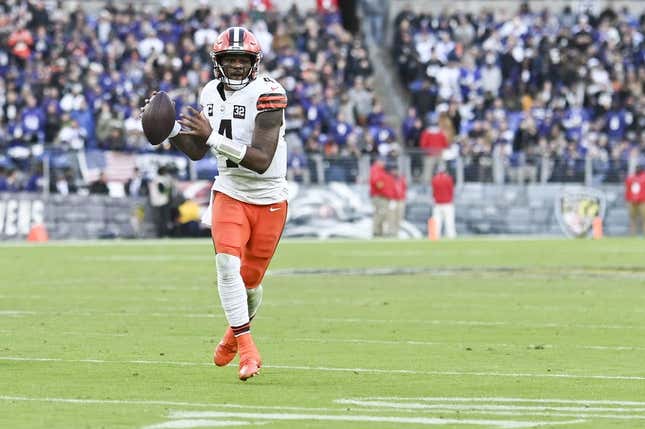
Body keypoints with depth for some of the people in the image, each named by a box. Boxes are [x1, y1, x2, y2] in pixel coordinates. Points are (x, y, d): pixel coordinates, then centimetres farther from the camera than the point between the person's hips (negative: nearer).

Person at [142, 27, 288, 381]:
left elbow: (261, 161, -28)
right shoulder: (211, 94, -1)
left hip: (268, 201, -3)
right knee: (227, 264, -20)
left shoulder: (267, 94, -20)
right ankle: (247, 350, -13)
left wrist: (214, 137, -34)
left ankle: (238, 329, 41)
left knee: (250, 279, 9)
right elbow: (197, 151, 10)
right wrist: (170, 129, -8)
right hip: (229, 194, 3)